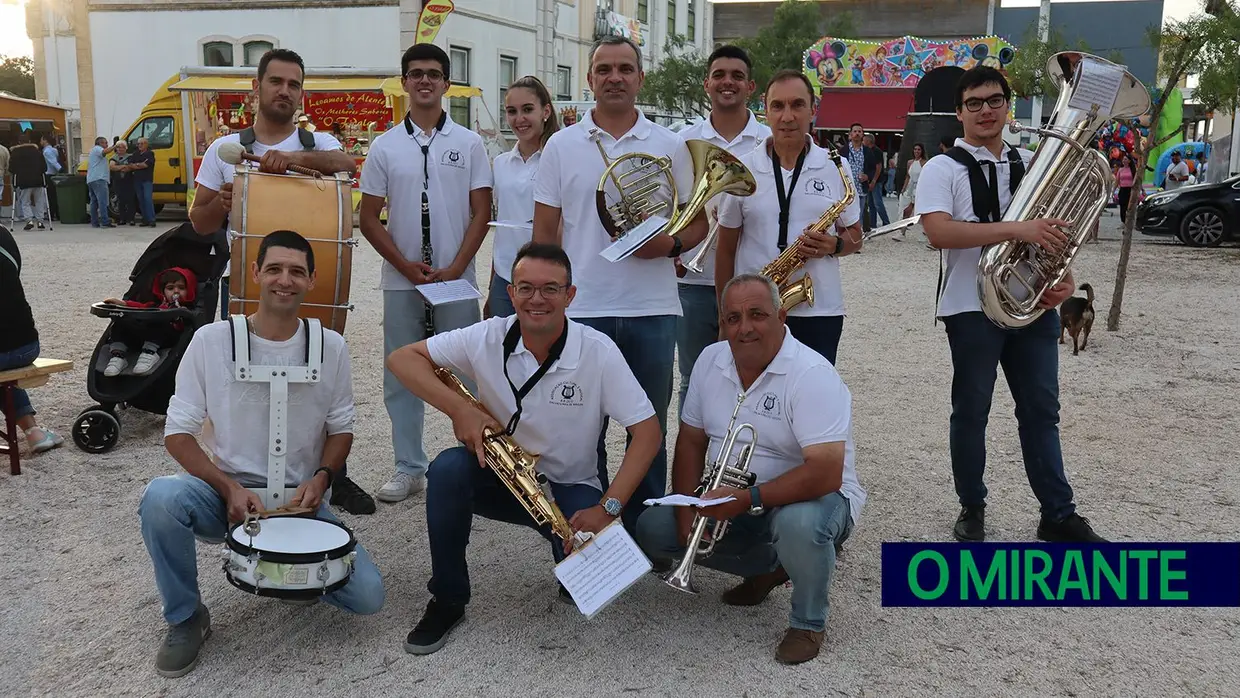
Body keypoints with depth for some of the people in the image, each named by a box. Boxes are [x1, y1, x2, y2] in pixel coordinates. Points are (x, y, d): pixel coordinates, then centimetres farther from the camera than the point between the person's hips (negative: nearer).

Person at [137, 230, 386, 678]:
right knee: (160, 498, -35)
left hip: (301, 499, 1)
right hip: (226, 492, -1)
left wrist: (320, 478, -12)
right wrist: (229, 488, -20)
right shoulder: (212, 340, -8)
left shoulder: (330, 347, -3)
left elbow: (341, 428, 7)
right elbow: (178, 433, -5)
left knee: (367, 597, -16)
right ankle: (185, 618, -7)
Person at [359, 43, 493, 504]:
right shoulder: (384, 147, 5)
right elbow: (368, 218, 5)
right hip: (401, 282, 2)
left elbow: (481, 213, 0)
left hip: (456, 280, -1)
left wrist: (454, 270, -10)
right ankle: (409, 468, 17)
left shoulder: (468, 143, 4)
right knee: (401, 378, 6)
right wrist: (407, 266, -7)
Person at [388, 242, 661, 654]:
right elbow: (402, 358, -10)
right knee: (448, 468, -30)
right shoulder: (488, 338, -13)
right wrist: (459, 409, -24)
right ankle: (447, 601, -11)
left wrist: (608, 506, -26)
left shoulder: (598, 350, -17)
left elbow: (648, 431, -17)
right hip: (500, 476, 2)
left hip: (568, 489, -1)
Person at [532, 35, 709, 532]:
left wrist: (671, 244, -12)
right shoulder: (561, 146, 5)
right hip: (580, 310, 0)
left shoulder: (670, 146, 6)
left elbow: (698, 220, 9)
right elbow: (544, 231, 6)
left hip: (652, 310, 0)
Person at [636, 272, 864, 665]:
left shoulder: (812, 375, -23)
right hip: (726, 501, 7)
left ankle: (809, 623, -6)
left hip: (803, 499, -6)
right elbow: (691, 442, 3)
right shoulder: (710, 361, -2)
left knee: (799, 524, -39)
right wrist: (688, 513, -10)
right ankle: (767, 568, 14)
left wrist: (749, 499, -36)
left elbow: (826, 473, -32)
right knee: (652, 529, -6)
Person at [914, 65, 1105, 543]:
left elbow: (1056, 229, 17)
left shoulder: (1033, 165, 12)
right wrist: (1017, 228, -28)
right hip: (973, 309, -4)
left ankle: (1058, 513, 19)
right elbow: (939, 232, -22)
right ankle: (972, 509, 21)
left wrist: (1065, 277, -2)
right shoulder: (943, 169, -6)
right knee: (971, 412, 6)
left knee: (1041, 410, 10)